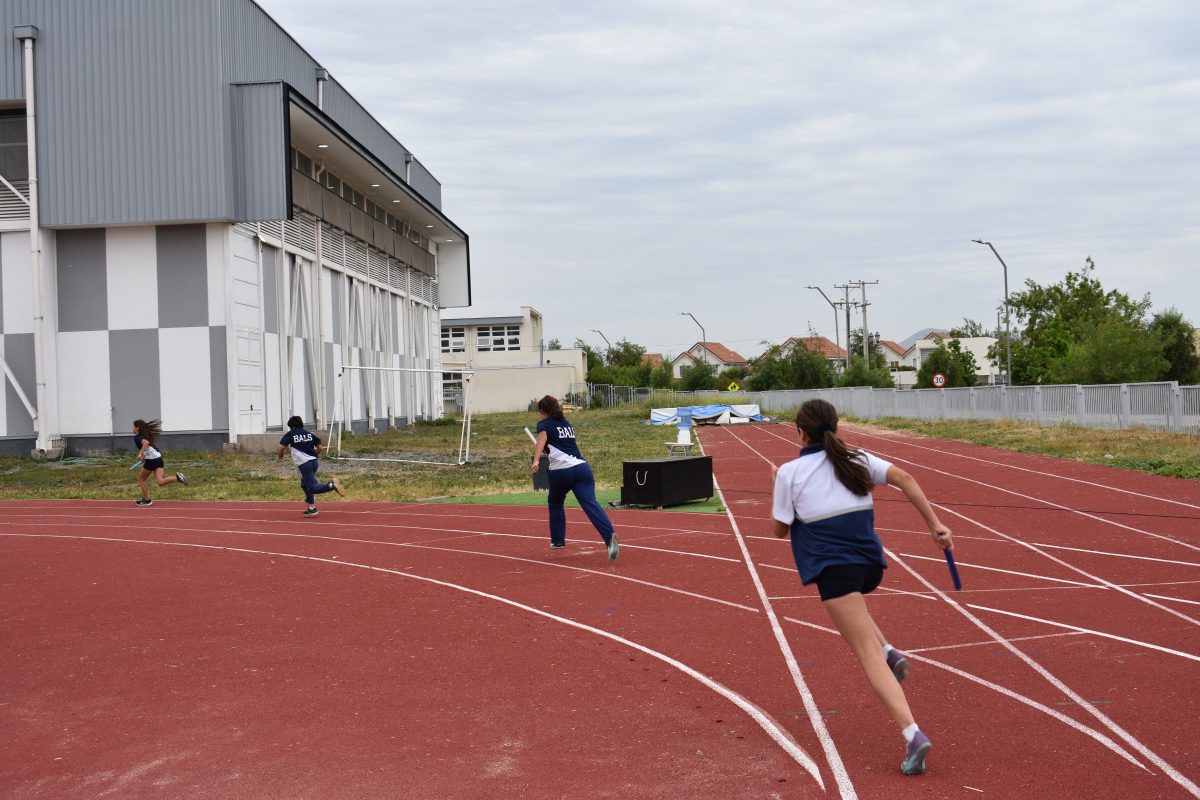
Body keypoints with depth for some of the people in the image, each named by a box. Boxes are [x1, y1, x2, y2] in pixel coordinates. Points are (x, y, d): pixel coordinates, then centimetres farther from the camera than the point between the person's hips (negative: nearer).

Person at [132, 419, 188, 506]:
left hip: (151, 460, -8)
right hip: (158, 457, 8)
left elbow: (146, 442, -24)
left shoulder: (137, 437, -5)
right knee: (160, 481, -4)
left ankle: (146, 500, 15)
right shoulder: (145, 436, 22)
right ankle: (177, 478, -23)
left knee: (141, 479, 13)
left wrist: (140, 453, -28)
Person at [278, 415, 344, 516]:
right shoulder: (309, 434, 16)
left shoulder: (290, 434, 3)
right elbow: (320, 447, 12)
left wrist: (280, 455, 15)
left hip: (304, 464, -7)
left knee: (312, 488, -8)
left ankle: (331, 485, -32)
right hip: (314, 461, 7)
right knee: (305, 484, 22)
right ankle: (312, 508, 19)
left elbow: (282, 447, -6)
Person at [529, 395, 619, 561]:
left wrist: (536, 461, -29)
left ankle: (558, 540, 31)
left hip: (560, 471, -4)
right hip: (582, 467, 4)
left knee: (555, 502, 26)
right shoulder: (567, 424, 29)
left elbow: (542, 440, -13)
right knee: (590, 503, -15)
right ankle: (610, 535, -38)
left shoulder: (544, 425, 10)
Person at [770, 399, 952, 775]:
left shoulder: (790, 472, -2)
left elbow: (779, 529, 3)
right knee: (849, 604, 39)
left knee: (868, 656, -6)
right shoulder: (855, 459, 10)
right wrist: (935, 524, -1)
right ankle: (890, 652, 16)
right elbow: (903, 478, -1)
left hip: (834, 568, -5)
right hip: (870, 562, 6)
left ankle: (913, 734, -20)